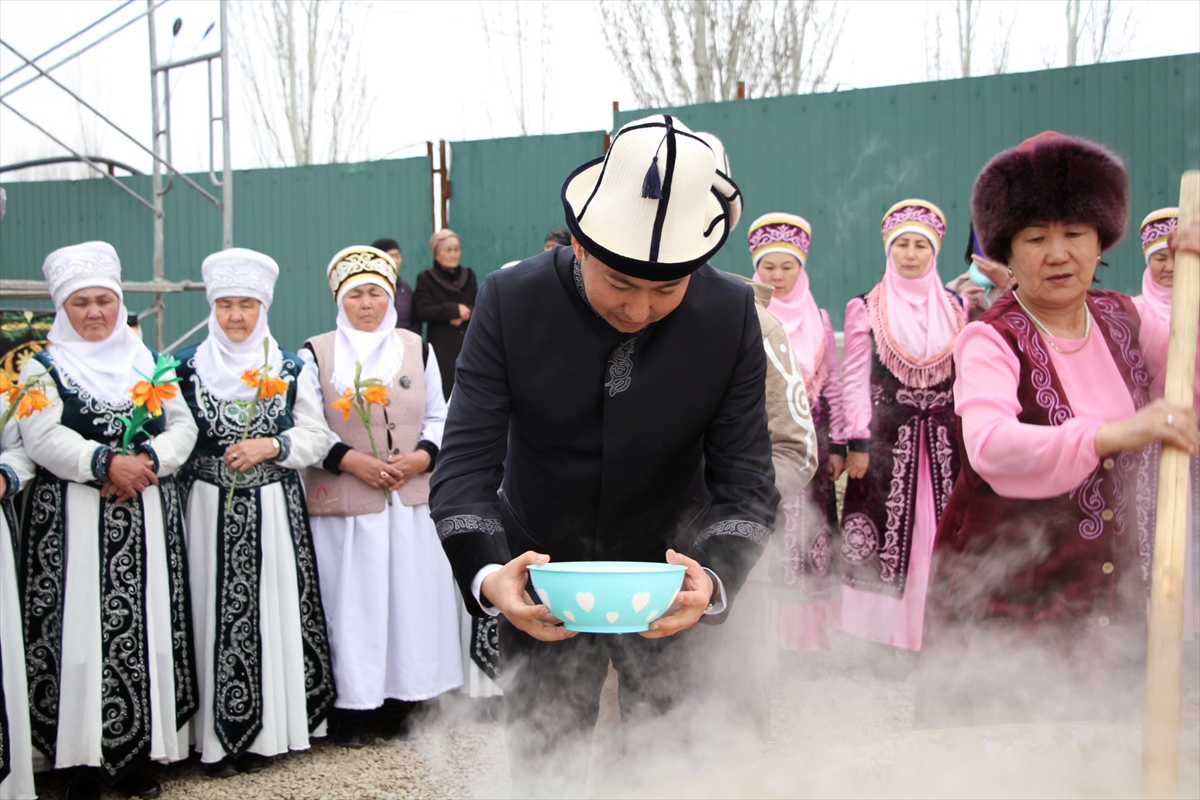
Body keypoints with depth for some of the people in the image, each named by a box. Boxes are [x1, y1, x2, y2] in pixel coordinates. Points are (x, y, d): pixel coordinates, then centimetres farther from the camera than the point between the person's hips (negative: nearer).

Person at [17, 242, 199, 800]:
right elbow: (40, 437, -9)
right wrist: (106, 462, -21)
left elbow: (183, 426, 7)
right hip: (74, 521, -2)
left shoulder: (147, 362, 15)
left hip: (148, 518, 3)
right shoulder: (43, 366, 6)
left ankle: (136, 752, 12)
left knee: (146, 628, 1)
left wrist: (147, 461, -12)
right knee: (82, 632, -5)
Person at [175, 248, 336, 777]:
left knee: (271, 611, 1)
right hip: (209, 510, 0)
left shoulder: (288, 369, 7)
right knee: (216, 613, -1)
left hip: (273, 510, 0)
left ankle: (267, 729, 13)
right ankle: (217, 734, 10)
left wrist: (272, 446, -10)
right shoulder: (188, 367, 6)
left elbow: (317, 436, 4)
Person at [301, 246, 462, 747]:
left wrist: (422, 457, -6)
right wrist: (352, 460, -13)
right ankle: (351, 709, 10)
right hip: (344, 507, -3)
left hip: (411, 502, 3)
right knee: (351, 603, -1)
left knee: (411, 598, 5)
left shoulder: (417, 350, 10)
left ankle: (399, 703, 18)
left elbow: (439, 418, 12)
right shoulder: (317, 354, 2)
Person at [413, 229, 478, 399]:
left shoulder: (469, 275, 14)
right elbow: (421, 312, -10)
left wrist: (468, 313, -13)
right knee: (444, 395, -9)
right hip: (441, 348, -3)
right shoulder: (426, 278, 1)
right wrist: (454, 310, -12)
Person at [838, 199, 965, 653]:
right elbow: (854, 380, 0)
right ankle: (879, 636, 5)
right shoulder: (866, 309, 4)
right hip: (886, 437, -2)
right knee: (886, 537, -3)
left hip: (941, 440, 3)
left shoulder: (954, 308, 12)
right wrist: (856, 443, -7)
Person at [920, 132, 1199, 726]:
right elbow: (989, 447, -31)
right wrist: (1113, 435, -43)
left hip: (1113, 593, 5)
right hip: (1006, 596, -5)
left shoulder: (1121, 318, 7)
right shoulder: (990, 341, -12)